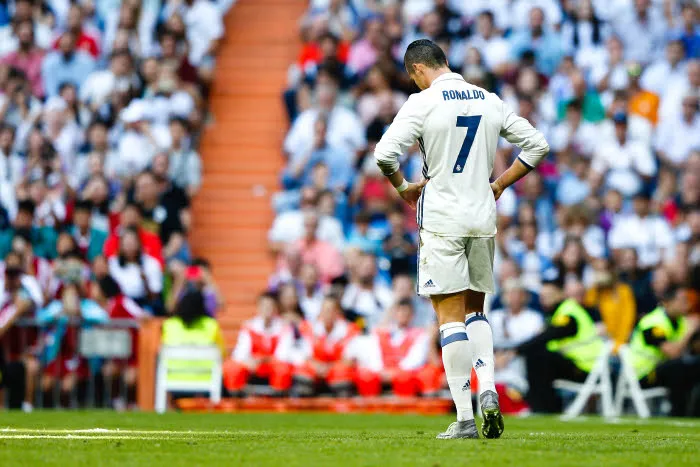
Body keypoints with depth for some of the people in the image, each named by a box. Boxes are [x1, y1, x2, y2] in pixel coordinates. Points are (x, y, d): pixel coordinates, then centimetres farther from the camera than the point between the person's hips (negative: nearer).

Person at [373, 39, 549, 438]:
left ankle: (465, 419, -5)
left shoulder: (423, 103, -9)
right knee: (475, 310, 19)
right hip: (483, 219, 5)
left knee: (450, 316, -2)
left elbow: (384, 153, -17)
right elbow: (537, 145, 12)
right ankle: (488, 390, -2)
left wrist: (403, 186, 1)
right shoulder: (490, 101, 7)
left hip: (442, 221, -5)